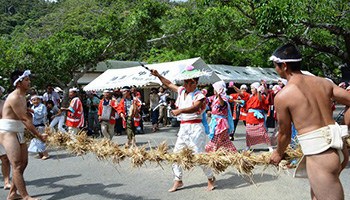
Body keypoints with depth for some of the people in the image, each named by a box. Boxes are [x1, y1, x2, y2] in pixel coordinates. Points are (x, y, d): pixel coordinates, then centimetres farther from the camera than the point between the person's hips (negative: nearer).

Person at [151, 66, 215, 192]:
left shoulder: (199, 96, -10)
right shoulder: (181, 91, 11)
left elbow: (194, 108, -29)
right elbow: (169, 84, 26)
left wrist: (180, 110, -44)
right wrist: (157, 75, 23)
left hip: (195, 127, -7)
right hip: (183, 127, 7)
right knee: (176, 154, 7)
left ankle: (211, 178, 18)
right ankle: (178, 181, 20)